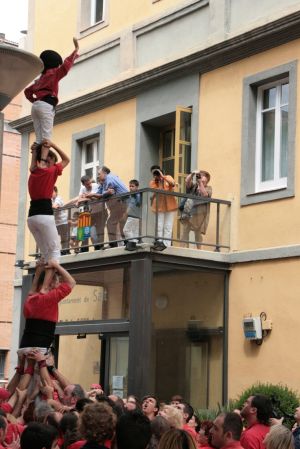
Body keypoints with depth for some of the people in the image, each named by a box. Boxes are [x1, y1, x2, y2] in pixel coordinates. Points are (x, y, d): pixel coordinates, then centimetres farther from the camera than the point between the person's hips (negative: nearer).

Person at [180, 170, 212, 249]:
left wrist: (200, 182, -16)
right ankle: (184, 248, -2)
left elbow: (204, 195, -13)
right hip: (188, 213, 2)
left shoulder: (208, 188, 7)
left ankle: (199, 249, 16)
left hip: (199, 215, -2)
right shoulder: (193, 185, 15)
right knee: (184, 231, -3)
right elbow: (187, 181, -4)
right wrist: (192, 174, -19)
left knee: (198, 233, 5)